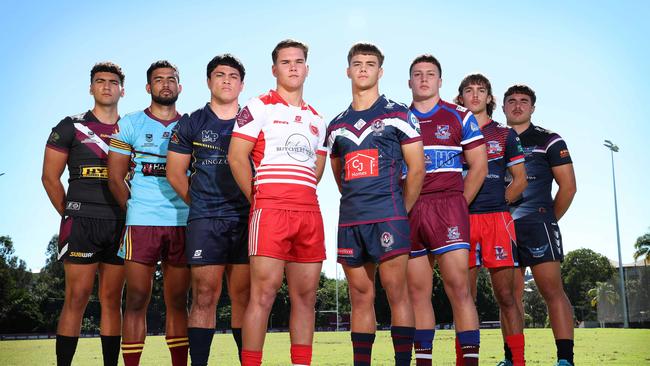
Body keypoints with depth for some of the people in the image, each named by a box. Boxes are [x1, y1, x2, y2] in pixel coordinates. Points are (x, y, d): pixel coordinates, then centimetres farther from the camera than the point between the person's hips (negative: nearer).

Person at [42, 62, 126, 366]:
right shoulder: (71, 127, 6)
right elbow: (50, 177, 5)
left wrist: (129, 216, 6)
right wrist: (70, 216, 2)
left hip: (120, 224, 3)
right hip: (81, 222, -3)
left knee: (112, 299, 6)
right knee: (77, 297, -6)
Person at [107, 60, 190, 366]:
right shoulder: (130, 124, 8)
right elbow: (115, 177, 6)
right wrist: (133, 212, 0)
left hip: (183, 224, 2)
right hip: (141, 224, -1)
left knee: (177, 302, 6)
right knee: (136, 300, -3)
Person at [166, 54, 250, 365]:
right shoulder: (191, 124, 10)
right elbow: (175, 172, 10)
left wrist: (255, 204, 4)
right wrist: (201, 205, 7)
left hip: (246, 220, 1)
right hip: (205, 221, -1)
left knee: (244, 297, 4)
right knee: (204, 296, -4)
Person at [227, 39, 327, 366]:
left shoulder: (316, 119, 21)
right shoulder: (260, 106, 4)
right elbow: (236, 156, -3)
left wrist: (301, 195, 12)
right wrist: (257, 198, -2)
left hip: (309, 212, 6)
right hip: (270, 210, -5)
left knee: (305, 295, 5)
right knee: (264, 292, -10)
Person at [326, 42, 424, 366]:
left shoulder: (399, 114, 4)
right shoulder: (336, 126, 16)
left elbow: (416, 169, 2)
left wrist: (400, 210, 2)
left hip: (388, 216, -4)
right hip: (349, 220, 4)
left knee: (396, 292, -6)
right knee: (360, 297, 7)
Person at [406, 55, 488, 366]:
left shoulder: (460, 117, 9)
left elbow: (479, 167, 6)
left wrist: (459, 203, 1)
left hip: (448, 206, -3)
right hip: (408, 212, 3)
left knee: (458, 289, -10)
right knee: (417, 293, 5)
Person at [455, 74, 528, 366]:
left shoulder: (504, 134, 14)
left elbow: (520, 180, 13)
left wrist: (497, 204, 4)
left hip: (497, 220, 0)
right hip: (461, 221, 1)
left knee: (506, 296, -4)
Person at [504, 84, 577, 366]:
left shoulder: (548, 140, 6)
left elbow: (568, 186, 3)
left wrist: (549, 219, 3)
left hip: (536, 223, -4)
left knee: (552, 290, -11)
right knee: (510, 295, 6)